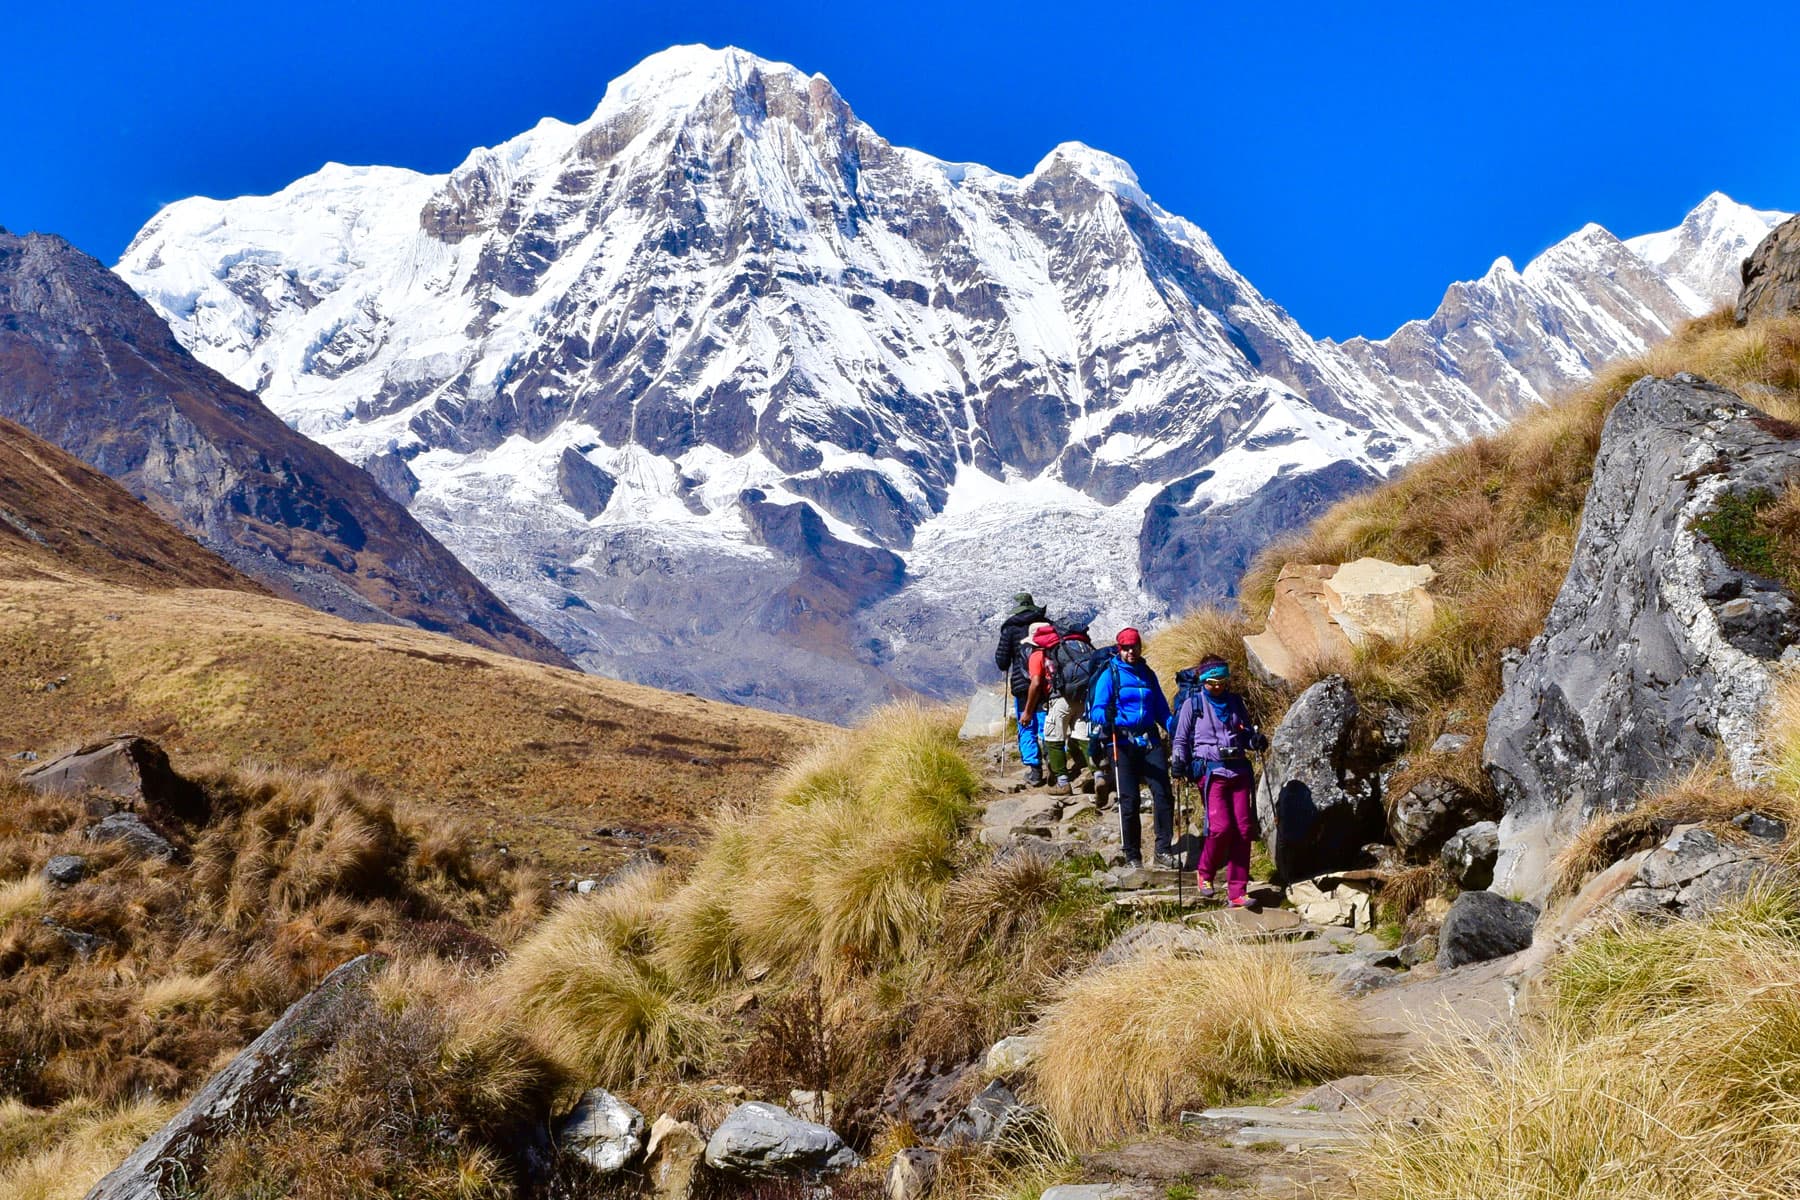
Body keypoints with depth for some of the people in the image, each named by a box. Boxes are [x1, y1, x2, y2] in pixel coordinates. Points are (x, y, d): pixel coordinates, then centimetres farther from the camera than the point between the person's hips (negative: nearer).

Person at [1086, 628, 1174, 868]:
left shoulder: (1148, 674, 16)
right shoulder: (1109, 675, 3)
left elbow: (1162, 710, 20)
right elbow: (1097, 710, -5)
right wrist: (1105, 717, -28)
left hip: (1150, 741, 4)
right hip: (1122, 744, -3)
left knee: (1162, 793, -9)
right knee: (1129, 799, -3)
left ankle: (1164, 850, -3)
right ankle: (1133, 857, 6)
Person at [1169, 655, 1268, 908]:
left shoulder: (1235, 702, 16)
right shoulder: (1192, 703, 5)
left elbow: (1247, 733, 24)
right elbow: (1180, 739, 8)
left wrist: (1256, 740, 3)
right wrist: (1178, 761, -9)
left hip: (1239, 770, 4)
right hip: (1210, 771, -4)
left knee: (1243, 829, -2)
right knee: (1221, 826, -17)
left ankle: (1237, 891, 4)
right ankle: (1205, 873, 10)